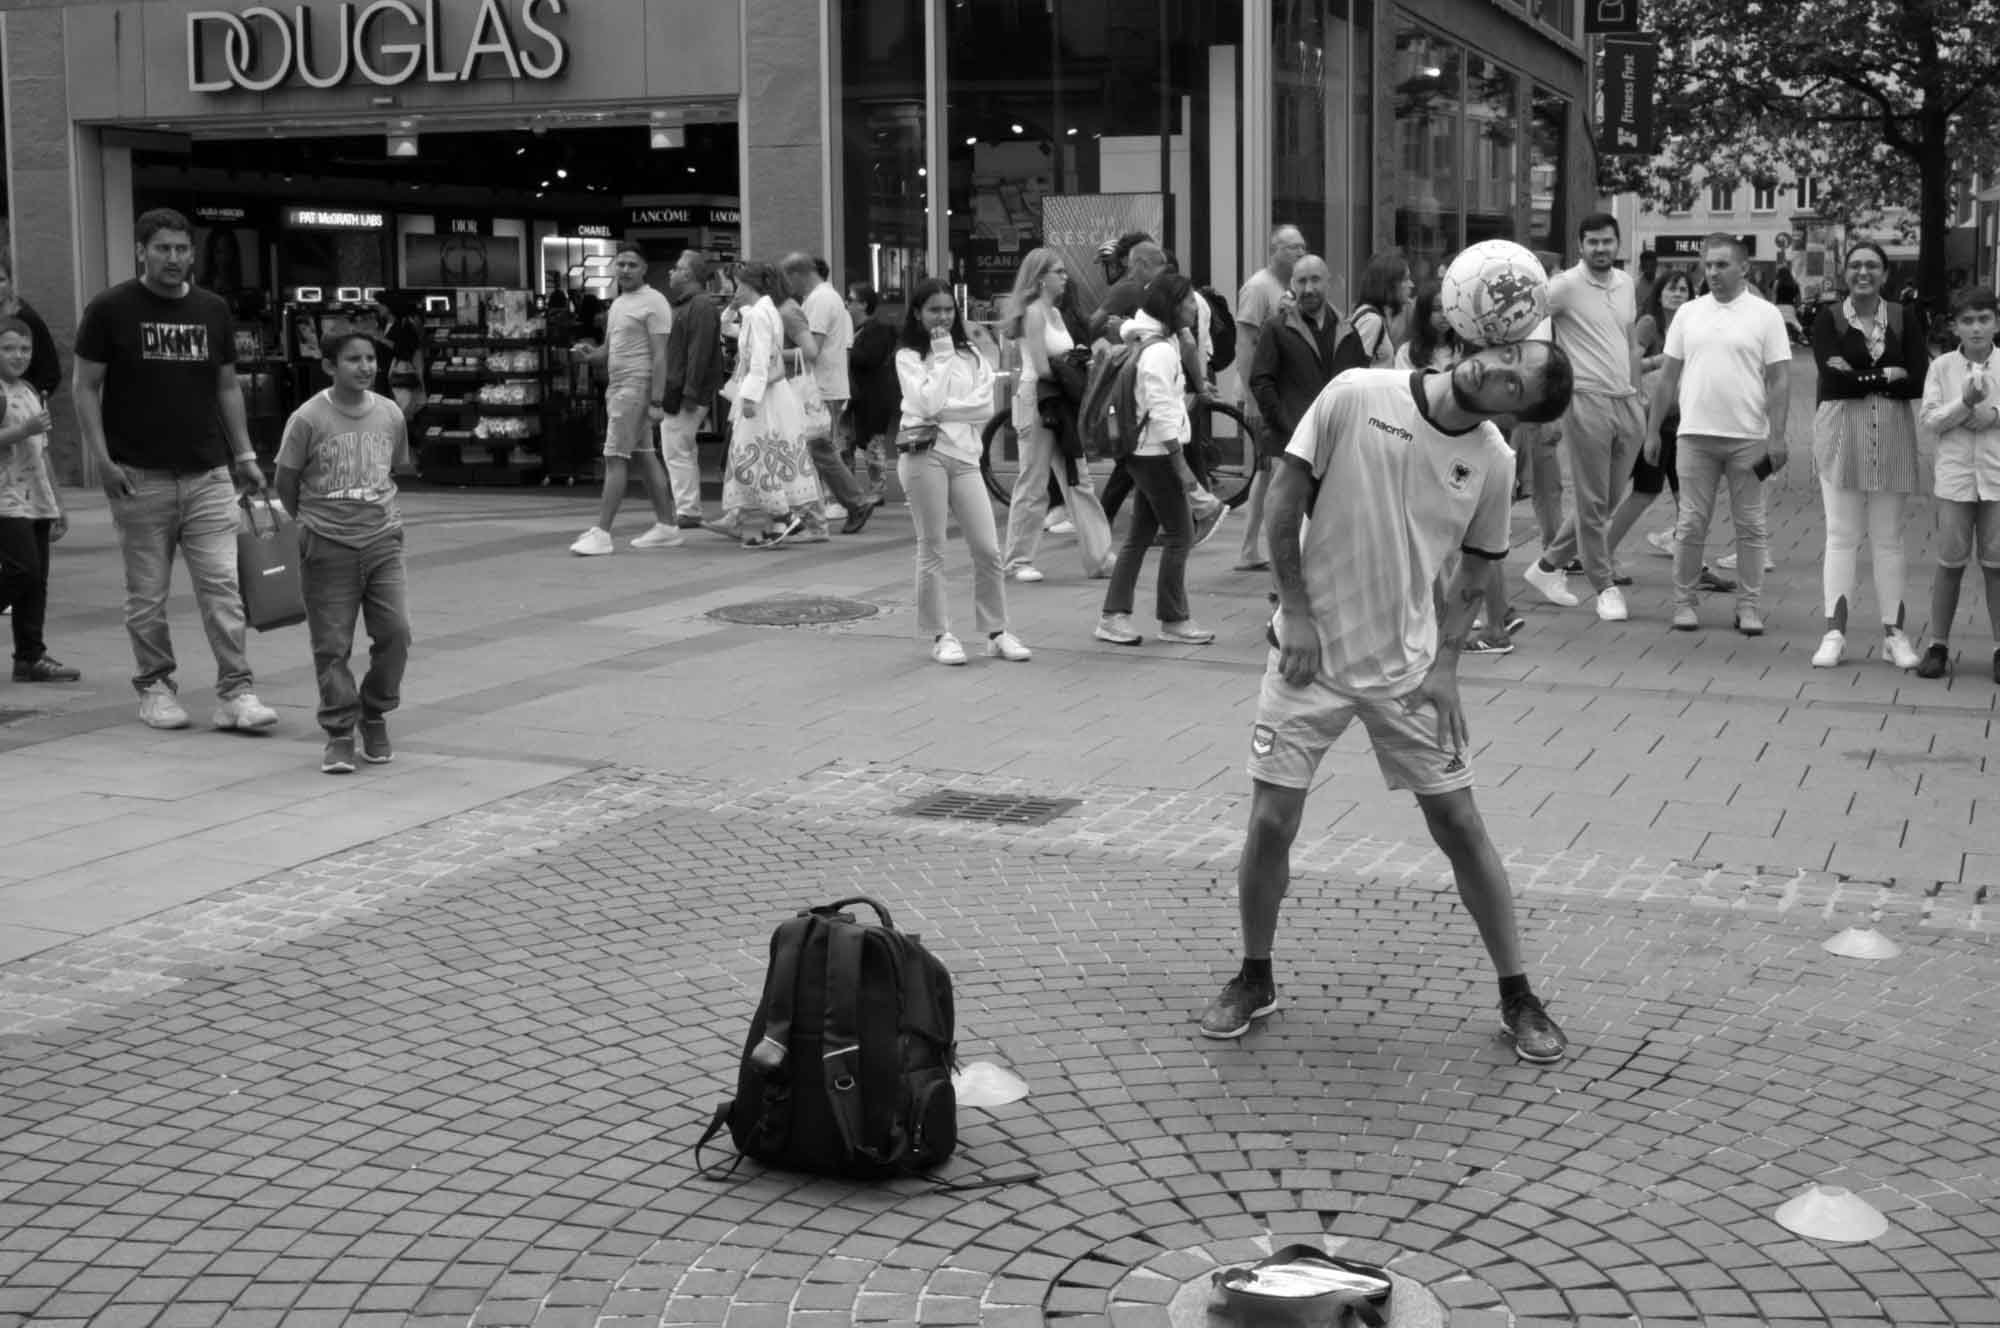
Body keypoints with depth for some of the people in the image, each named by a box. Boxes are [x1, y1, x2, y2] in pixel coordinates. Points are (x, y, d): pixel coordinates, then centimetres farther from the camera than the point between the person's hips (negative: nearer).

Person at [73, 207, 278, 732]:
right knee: (148, 595, 5)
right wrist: (102, 459, -10)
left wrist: (245, 456, 9)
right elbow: (86, 387, -1)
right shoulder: (111, 310, -3)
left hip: (208, 473, 3)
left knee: (222, 585, -4)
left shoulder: (213, 310, 8)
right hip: (140, 477, -2)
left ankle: (235, 692, -3)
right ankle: (154, 686, 18)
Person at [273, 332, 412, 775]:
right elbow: (285, 481, 1)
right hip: (328, 547, -3)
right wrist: (308, 524, 10)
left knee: (395, 632, -4)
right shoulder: (308, 419, -7)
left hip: (382, 541, 3)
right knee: (332, 644, 0)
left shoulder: (391, 415, 4)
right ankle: (339, 734, 9)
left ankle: (374, 718, 17)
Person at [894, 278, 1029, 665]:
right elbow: (927, 402, -13)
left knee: (988, 549, 1)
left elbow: (985, 406, 1)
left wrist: (940, 412, -9)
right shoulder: (908, 356, 2)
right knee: (932, 549, 0)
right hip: (924, 454, -4)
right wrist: (942, 356, -8)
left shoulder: (970, 354, 14)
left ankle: (996, 632, 11)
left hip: (964, 454, 4)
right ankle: (940, 636, 9)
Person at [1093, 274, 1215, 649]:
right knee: (1180, 534, -2)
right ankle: (1174, 621, 6)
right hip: (1157, 452, -10)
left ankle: (1113, 617, 12)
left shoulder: (1164, 343, 13)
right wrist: (1180, 463, -18)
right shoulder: (1160, 351, -17)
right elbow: (1161, 413, -20)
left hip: (1145, 452, 10)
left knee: (1141, 535, 11)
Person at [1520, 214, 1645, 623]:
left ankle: (1548, 566, 24)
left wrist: (1636, 392, 18)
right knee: (1593, 502, -2)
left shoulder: (1625, 283, 13)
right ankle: (1605, 588, 7)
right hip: (1587, 402, -7)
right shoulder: (1566, 285, -8)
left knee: (1608, 501, 11)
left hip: (1626, 404, 7)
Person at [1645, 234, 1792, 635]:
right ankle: (1684, 602, 12)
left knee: (1750, 526, 4)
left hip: (1749, 437, -2)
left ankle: (1749, 605, 10)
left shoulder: (1765, 315, 1)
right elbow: (1668, 376, 11)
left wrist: (1777, 436, -10)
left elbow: (1779, 380, -2)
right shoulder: (1688, 313, 8)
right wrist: (1652, 430, 7)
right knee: (1691, 524, 5)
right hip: (1695, 435, 2)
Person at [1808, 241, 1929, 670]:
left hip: (1893, 433, 1)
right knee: (1841, 534, -1)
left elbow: (1919, 381, -6)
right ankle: (1834, 631, 1)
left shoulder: (1904, 320, 4)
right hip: (1841, 431, -1)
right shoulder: (1828, 320, 0)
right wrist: (1888, 375, -8)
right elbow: (1832, 379, -13)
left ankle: (1893, 633, 11)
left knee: (1888, 537, 6)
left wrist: (1859, 377, -10)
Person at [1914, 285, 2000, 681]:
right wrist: (1965, 402, -16)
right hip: (1955, 475, 0)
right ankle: (1938, 645, 13)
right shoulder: (1942, 367, 1)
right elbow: (1930, 422, -4)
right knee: (1951, 562, 4)